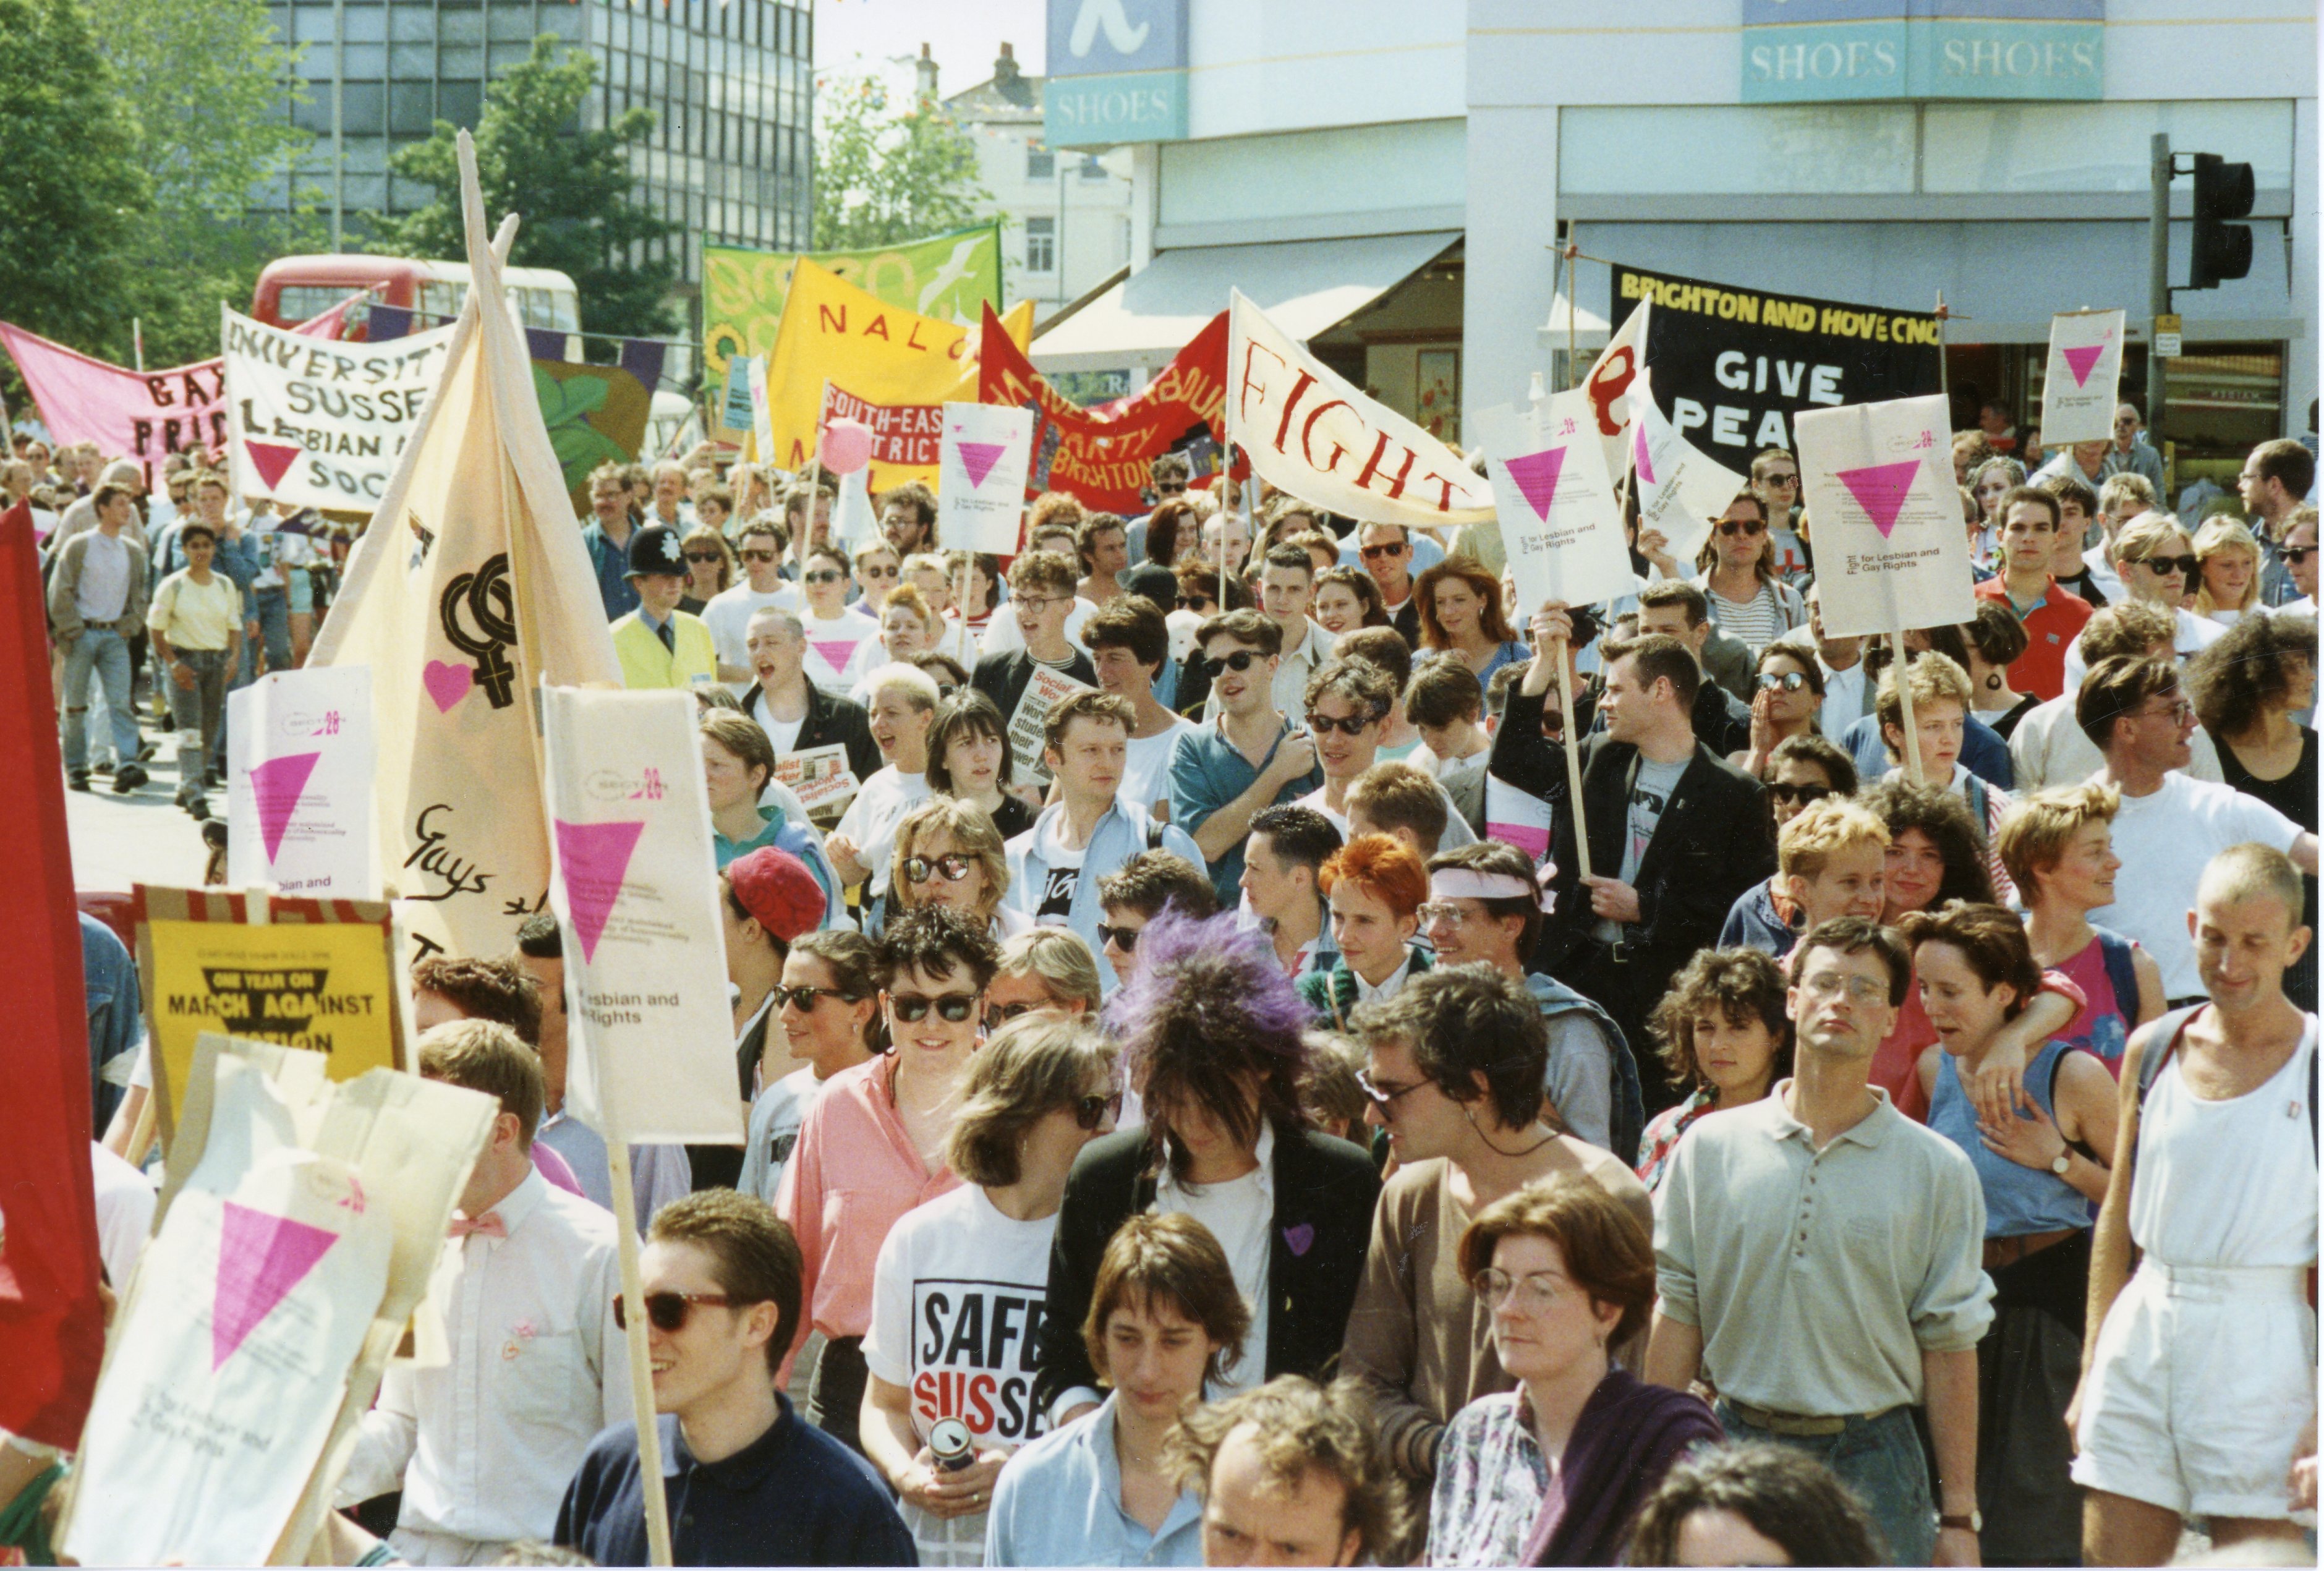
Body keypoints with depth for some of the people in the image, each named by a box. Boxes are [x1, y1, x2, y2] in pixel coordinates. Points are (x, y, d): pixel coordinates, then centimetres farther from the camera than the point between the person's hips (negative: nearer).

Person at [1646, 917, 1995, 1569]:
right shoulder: (1710, 1149, 6)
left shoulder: (1936, 1169, 2)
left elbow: (1949, 1343, 1)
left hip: (1871, 1464, -1)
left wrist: (1958, 1517, -1)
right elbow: (1676, 1314, 8)